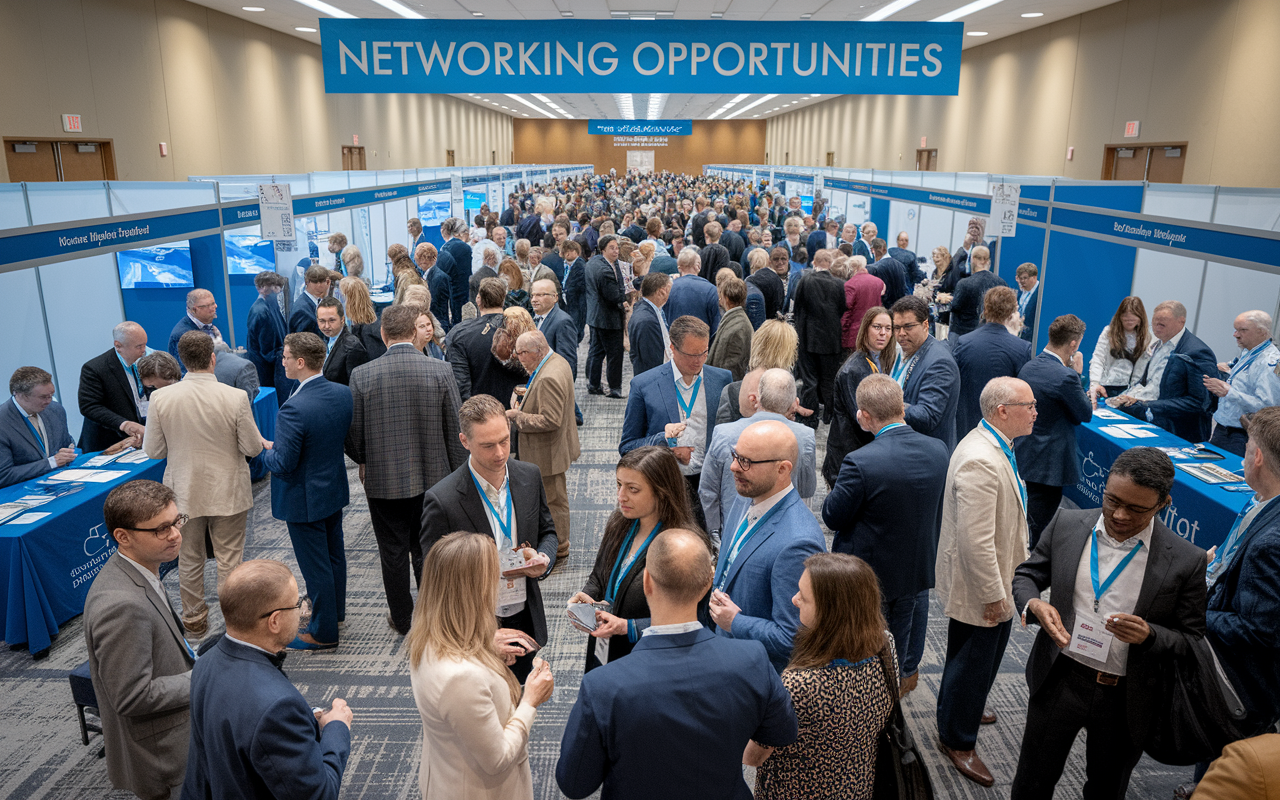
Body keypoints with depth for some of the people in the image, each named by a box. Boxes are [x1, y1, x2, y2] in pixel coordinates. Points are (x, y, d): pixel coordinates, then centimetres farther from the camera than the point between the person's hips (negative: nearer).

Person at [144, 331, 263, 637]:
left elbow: (153, 451, -6)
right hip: (228, 492, -2)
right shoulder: (236, 397, -19)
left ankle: (194, 620, 34)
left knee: (189, 559, 19)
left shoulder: (160, 398, -13)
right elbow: (253, 448, -12)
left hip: (184, 492, 2)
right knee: (230, 559, 11)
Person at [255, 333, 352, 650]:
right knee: (334, 554, 24)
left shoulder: (294, 408, -30)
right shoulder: (343, 393, -7)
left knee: (315, 565, 7)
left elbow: (283, 466, -26)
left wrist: (264, 448, -5)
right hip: (335, 489, 8)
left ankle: (324, 633, 21)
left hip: (305, 499, -8)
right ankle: (335, 610, 44)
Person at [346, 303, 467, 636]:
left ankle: (402, 619, 30)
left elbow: (353, 434, -5)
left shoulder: (362, 375, -12)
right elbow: (455, 431, -6)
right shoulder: (440, 370, -12)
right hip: (431, 477, 1)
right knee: (427, 552, 17)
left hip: (383, 480, -1)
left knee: (393, 553, 15)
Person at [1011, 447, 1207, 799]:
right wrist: (1033, 605, -18)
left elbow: (1193, 641, -6)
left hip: (1124, 701, -1)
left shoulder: (1186, 561, -14)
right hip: (1059, 681, 1)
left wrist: (1148, 635, -26)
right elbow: (1026, 575, 4)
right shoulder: (1067, 524, -8)